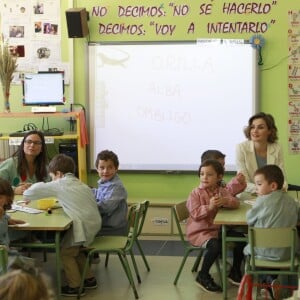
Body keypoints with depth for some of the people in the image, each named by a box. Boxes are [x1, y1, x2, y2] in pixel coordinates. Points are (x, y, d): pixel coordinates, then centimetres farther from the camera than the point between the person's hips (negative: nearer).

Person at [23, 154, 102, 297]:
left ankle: (75, 286, 11)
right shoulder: (80, 184, 20)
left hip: (83, 225, -8)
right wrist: (59, 203, 21)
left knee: (66, 253, 9)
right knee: (76, 250, 25)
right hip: (95, 223, 8)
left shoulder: (59, 184, -1)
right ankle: (89, 279, 30)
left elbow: (29, 193, 1)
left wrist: (28, 195, 21)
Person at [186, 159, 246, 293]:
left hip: (219, 228, 6)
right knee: (215, 245, -33)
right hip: (200, 231, -6)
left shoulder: (222, 191, 7)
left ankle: (235, 272, 14)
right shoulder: (196, 193, -8)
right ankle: (203, 276, -10)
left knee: (241, 238, -6)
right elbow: (195, 214, -18)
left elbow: (236, 203, -5)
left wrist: (225, 201, -26)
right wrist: (209, 206, -33)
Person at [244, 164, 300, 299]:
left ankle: (268, 280, 19)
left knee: (247, 250, 25)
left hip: (266, 251, -4)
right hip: (287, 251, 4)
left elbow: (249, 219, -2)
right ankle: (272, 279, 25)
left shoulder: (262, 200, -14)